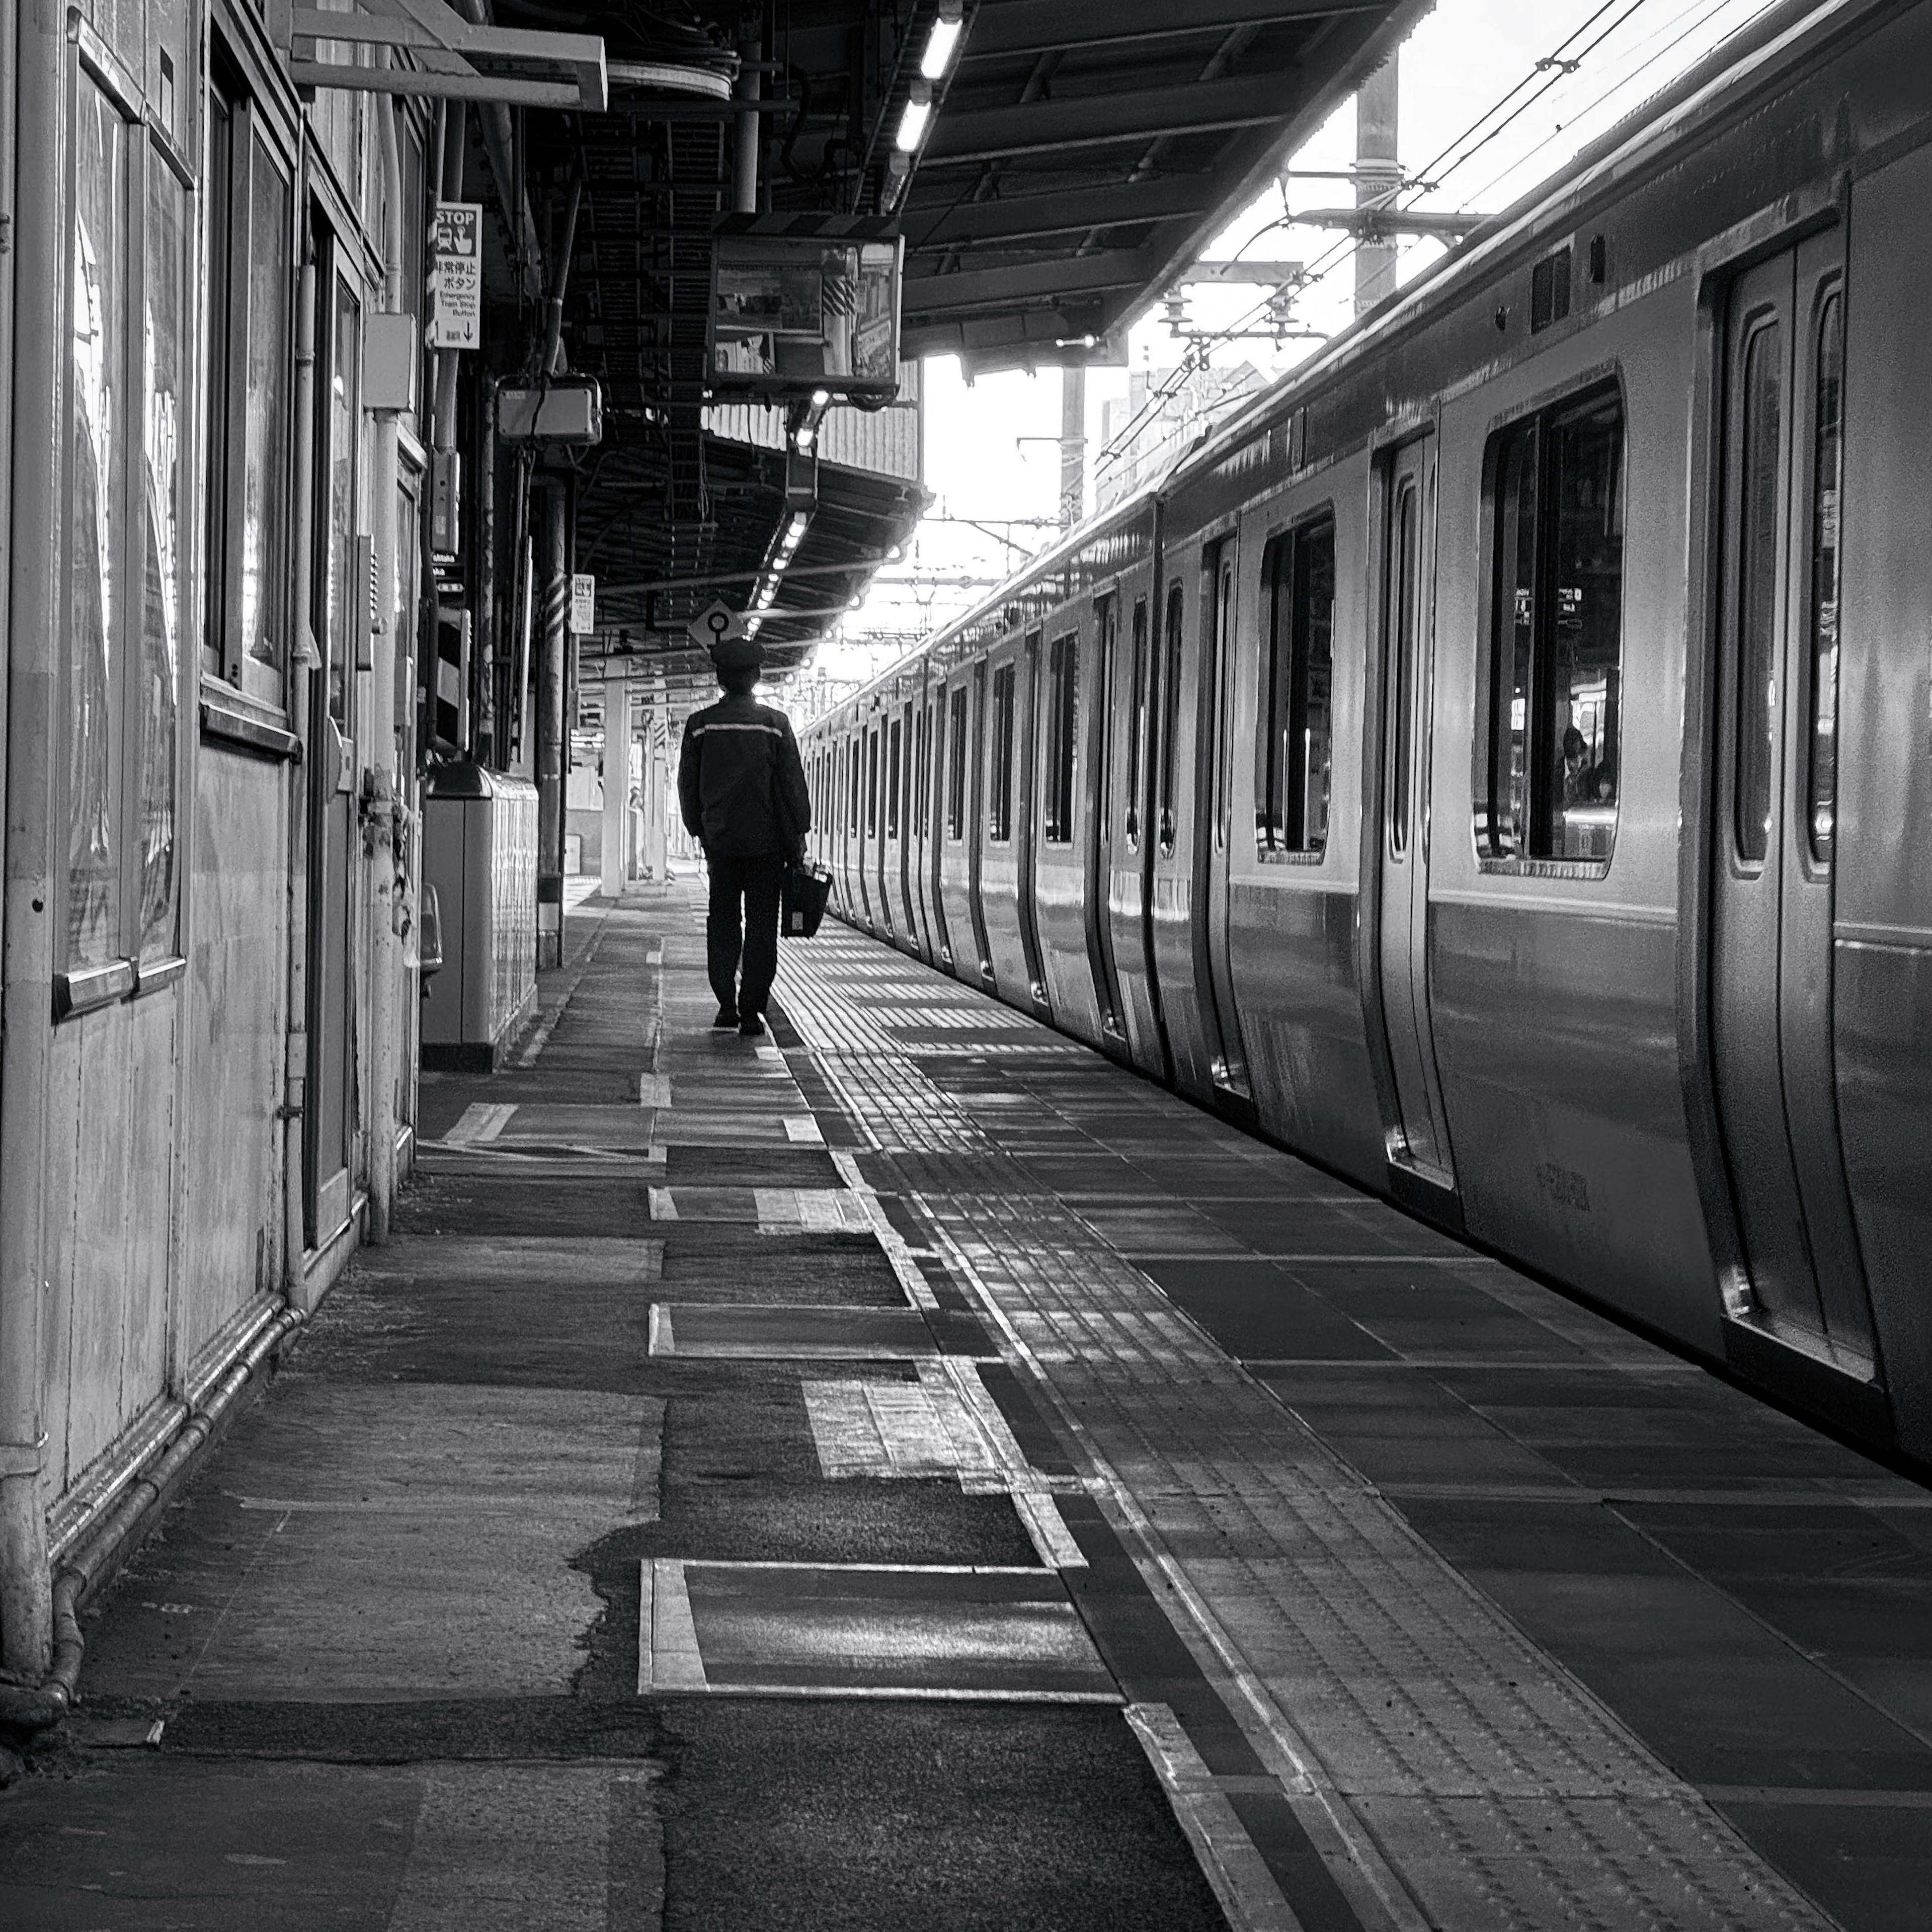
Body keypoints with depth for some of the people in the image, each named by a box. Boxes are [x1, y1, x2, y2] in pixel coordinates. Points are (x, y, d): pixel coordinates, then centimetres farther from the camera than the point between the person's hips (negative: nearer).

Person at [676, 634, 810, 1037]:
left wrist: (699, 830, 17)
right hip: (767, 839, -2)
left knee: (723, 921, 13)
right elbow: (793, 784, -4)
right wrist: (798, 836, 3)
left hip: (720, 838, 2)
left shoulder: (700, 724, -1)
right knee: (761, 925, 3)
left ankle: (726, 1004, 7)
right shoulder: (775, 724, -6)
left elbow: (688, 785, 6)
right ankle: (752, 1011, 0)